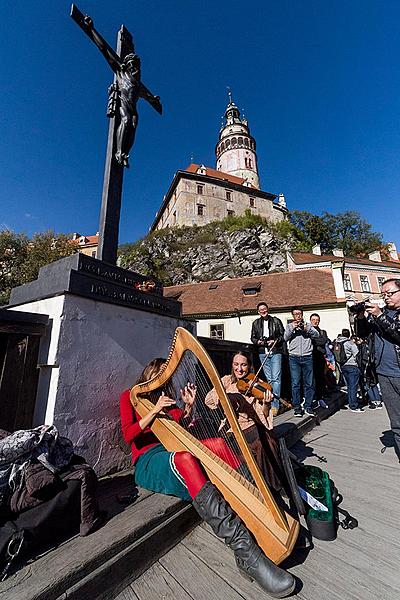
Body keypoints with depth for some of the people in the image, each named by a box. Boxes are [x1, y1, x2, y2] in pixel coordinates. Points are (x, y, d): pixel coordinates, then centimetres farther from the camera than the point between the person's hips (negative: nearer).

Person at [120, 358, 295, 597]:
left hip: (172, 450, 6)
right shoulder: (130, 396, 8)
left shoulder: (165, 398, 23)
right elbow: (128, 435, -6)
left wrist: (188, 407, -7)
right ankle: (244, 549, -44)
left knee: (218, 444, -20)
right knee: (184, 458, -38)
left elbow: (180, 426, 11)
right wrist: (154, 411, -18)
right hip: (149, 460, -6)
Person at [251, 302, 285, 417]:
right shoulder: (256, 323, 12)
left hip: (275, 352, -3)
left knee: (276, 378, -9)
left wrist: (275, 341, -11)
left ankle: (275, 404, -5)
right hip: (263, 353, 3)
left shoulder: (276, 321, 4)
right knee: (269, 379, 9)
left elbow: (283, 335, 4)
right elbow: (253, 337, 16)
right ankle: (274, 402, 20)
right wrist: (258, 342, -4)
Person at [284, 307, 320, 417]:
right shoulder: (289, 326, 13)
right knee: (295, 383, 0)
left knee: (309, 383, 4)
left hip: (307, 357, 1)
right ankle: (297, 407, 10)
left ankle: (308, 406, 16)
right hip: (294, 358, -1)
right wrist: (292, 328, -12)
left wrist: (307, 329, -15)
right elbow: (285, 338, -1)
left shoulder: (308, 325, 14)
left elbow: (317, 335, 1)